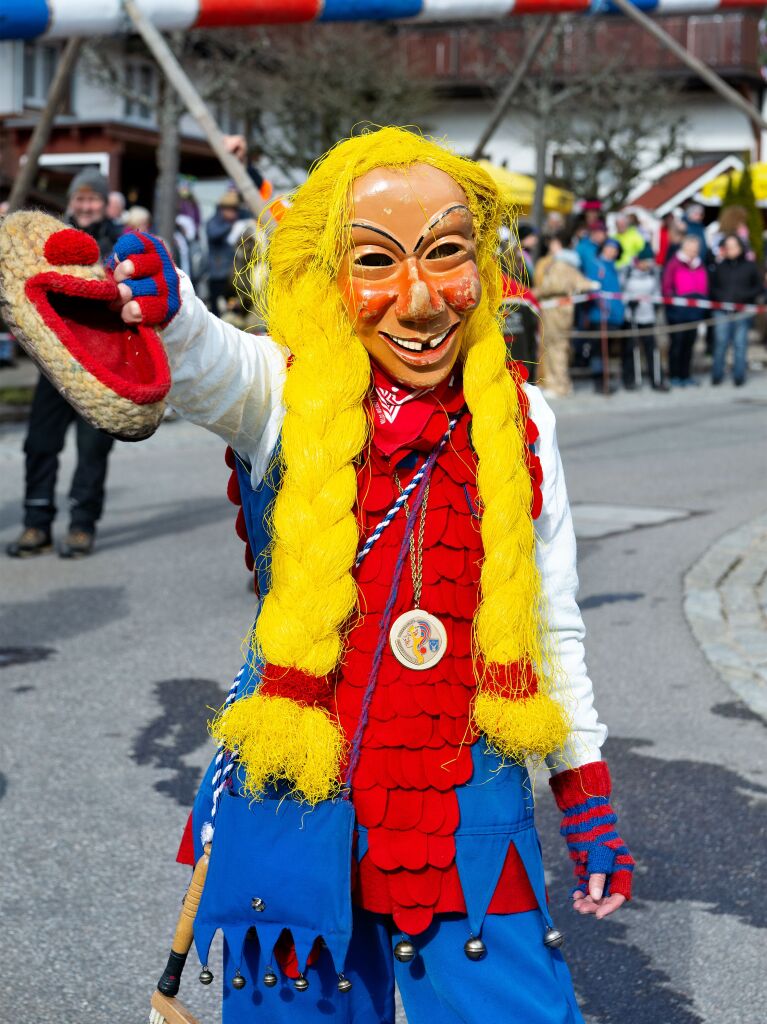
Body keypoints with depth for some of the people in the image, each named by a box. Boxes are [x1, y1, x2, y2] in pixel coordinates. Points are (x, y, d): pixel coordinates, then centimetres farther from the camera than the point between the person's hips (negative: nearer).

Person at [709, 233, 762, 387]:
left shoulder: (750, 266, 4)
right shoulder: (719, 267, 8)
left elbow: (759, 287, 5)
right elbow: (712, 287, 12)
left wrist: (745, 295, -10)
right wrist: (719, 297, -6)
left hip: (742, 311, -1)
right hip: (722, 311, 1)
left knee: (740, 344, 3)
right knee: (720, 343, 0)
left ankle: (739, 377, 9)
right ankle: (717, 375, 8)